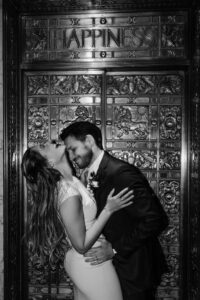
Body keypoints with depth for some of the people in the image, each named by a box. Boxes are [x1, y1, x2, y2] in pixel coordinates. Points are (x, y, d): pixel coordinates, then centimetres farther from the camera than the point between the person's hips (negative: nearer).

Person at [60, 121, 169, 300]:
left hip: (135, 272, -8)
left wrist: (115, 249, -22)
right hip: (116, 267, 8)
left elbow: (156, 220, -27)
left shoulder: (122, 173, -25)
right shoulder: (93, 176, 4)